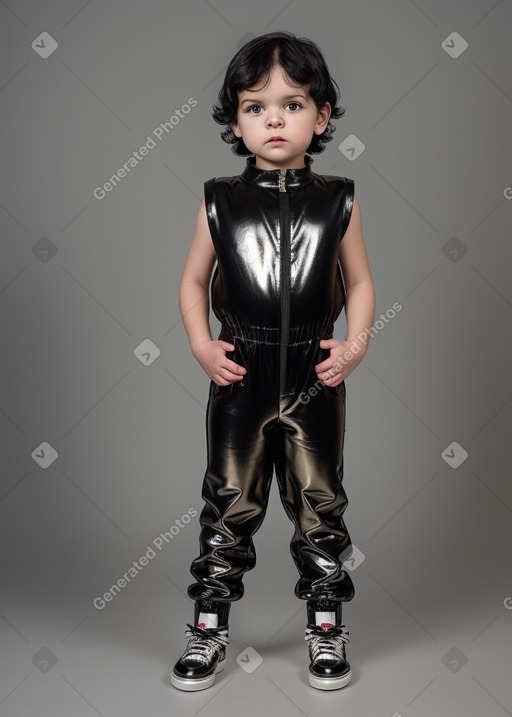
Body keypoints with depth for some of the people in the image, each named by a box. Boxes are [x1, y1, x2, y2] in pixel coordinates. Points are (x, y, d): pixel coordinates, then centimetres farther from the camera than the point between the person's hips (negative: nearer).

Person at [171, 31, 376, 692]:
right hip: (240, 377, 0)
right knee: (228, 502, 9)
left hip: (314, 378, 0)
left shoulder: (337, 201, 1)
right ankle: (209, 625, 24)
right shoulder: (220, 201, 1)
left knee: (320, 502, 10)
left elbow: (359, 283, 6)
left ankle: (325, 625, 26)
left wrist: (355, 346, -8)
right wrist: (202, 345, -6)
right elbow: (193, 281, 7)